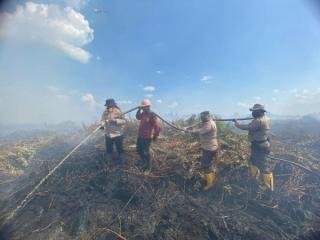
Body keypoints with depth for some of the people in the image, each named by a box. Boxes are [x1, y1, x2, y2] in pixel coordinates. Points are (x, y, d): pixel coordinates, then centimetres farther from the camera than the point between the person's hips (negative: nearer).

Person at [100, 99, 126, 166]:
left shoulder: (118, 111, -10)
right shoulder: (105, 112, 0)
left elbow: (124, 121, -12)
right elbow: (102, 120, 3)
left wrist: (115, 120, -24)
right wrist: (102, 125, -19)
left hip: (118, 134, -3)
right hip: (108, 134, 3)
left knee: (119, 149, 12)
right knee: (108, 149, 14)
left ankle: (120, 161, 33)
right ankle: (108, 162, 32)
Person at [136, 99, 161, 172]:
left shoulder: (152, 115, -19)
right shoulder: (143, 114, 7)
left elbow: (157, 126, -21)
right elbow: (137, 117, 25)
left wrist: (155, 136, -13)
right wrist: (139, 110, 9)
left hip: (147, 137, -9)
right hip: (140, 136, 9)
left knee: (145, 152, 2)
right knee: (139, 150, 20)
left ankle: (148, 167, 23)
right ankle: (144, 162, 41)